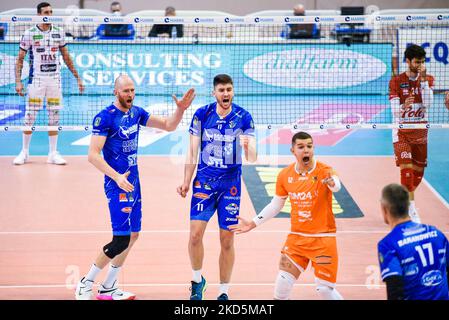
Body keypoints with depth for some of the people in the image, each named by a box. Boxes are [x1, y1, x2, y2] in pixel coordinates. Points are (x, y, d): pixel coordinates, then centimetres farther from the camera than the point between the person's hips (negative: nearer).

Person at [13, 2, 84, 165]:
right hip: (36, 79, -2)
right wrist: (18, 81, -9)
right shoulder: (29, 33, -3)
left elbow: (66, 58, 14)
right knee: (30, 117, -1)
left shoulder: (59, 32, 5)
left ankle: (53, 154, 10)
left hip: (55, 79, 3)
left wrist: (77, 77, 11)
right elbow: (20, 60, 0)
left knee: (54, 117, 3)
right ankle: (24, 152, 11)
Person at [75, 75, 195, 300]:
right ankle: (85, 284, 0)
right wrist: (117, 177, -27)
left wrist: (180, 109, -4)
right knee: (121, 240, -13)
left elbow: (168, 126, 15)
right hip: (117, 185, -8)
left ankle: (108, 289, 21)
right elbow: (93, 155, -19)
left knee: (132, 236, 11)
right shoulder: (105, 117, -15)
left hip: (132, 182, 8)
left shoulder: (136, 113, 7)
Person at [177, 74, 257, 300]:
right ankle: (197, 280, 13)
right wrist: (186, 182, 4)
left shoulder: (244, 117, -5)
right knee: (195, 234, -11)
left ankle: (224, 292, 15)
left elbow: (252, 158, -9)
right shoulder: (202, 114, -2)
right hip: (204, 181, 0)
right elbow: (192, 152, 6)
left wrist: (248, 148, -31)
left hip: (231, 184, 0)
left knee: (227, 241, 3)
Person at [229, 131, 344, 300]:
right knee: (283, 283, -1)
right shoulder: (285, 175, -1)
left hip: (323, 238, -4)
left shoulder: (323, 171, -14)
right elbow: (275, 205, 14)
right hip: (296, 237, 4)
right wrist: (252, 223, 12)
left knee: (325, 289, -5)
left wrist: (332, 183, -61)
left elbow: (336, 186, -38)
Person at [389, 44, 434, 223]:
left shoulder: (428, 79, 2)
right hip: (402, 131, -3)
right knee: (406, 169, -15)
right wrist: (403, 107, -33)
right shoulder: (396, 81, -5)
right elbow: (395, 111, -10)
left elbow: (428, 104, -12)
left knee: (418, 171, 7)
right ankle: (412, 211, -13)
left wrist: (423, 80, -18)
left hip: (420, 130, 3)